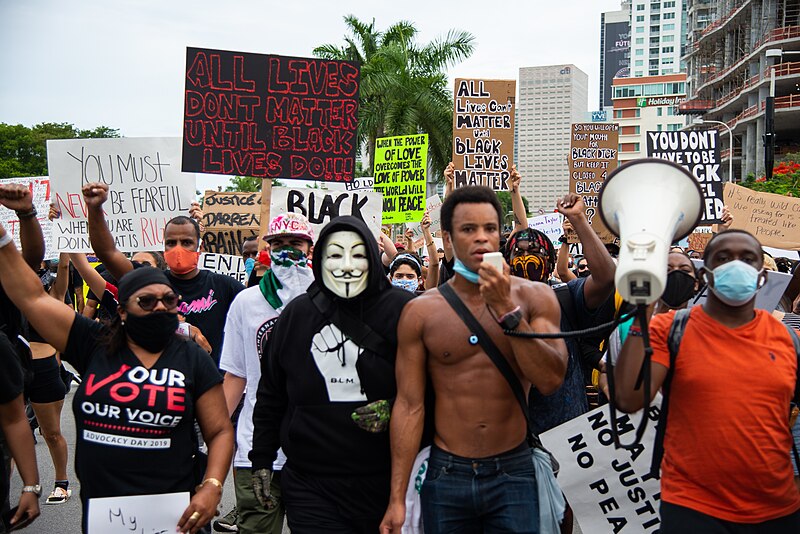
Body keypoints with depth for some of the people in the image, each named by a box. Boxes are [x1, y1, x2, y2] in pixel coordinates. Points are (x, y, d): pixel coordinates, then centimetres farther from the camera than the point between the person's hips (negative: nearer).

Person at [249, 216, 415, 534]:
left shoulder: (402, 310, -7)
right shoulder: (297, 314, 3)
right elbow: (271, 394, 14)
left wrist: (395, 410, -16)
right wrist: (261, 460, 15)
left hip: (387, 483, -1)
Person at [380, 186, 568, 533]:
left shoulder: (534, 297, -2)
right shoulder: (420, 312, -3)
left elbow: (550, 381, -12)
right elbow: (409, 404, -3)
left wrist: (508, 309, -20)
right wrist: (397, 498, -4)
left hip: (513, 473, 0)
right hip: (446, 475, 1)